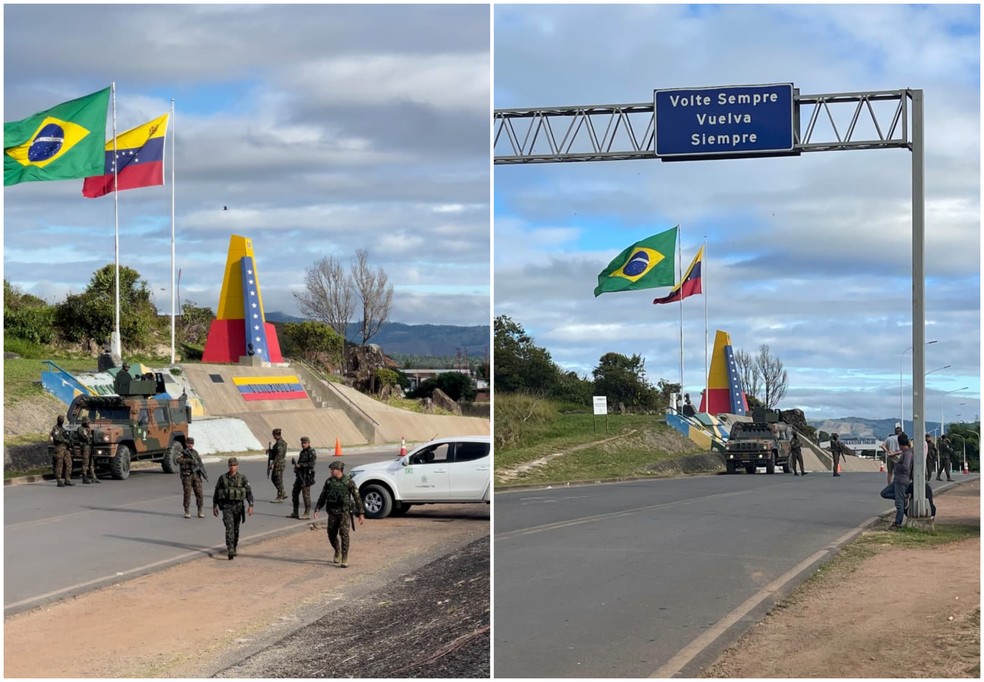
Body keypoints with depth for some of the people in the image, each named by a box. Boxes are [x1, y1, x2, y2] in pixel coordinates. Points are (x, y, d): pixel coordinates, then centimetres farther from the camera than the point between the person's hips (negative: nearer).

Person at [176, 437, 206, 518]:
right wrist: (189, 460, -28)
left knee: (199, 493, 0)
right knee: (187, 494, -4)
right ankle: (186, 512, 6)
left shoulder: (195, 452, 15)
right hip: (187, 476, -4)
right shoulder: (183, 453, -1)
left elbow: (199, 462, 13)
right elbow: (178, 460, -20)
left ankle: (200, 512, 7)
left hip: (196, 475, 4)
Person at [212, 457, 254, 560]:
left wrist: (250, 506, -14)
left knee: (236, 528, 14)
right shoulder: (222, 478, 0)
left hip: (238, 506, 1)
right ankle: (230, 551, -22)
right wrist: (214, 506, 8)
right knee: (229, 527, -15)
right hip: (226, 506, -1)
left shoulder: (242, 478, -2)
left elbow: (249, 492, -4)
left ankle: (235, 545, 38)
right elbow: (216, 492, 9)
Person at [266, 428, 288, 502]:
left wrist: (273, 463, -23)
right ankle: (283, 494, 19)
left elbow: (279, 455, -25)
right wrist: (270, 450, 11)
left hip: (279, 463, -11)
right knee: (274, 479, 16)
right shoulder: (281, 442, 14)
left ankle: (280, 498, 0)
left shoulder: (280, 443, -19)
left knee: (279, 480, -5)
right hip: (278, 463, 11)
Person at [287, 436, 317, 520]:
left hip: (306, 476, -9)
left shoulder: (311, 452, -10)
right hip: (300, 475, 9)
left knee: (306, 495, -6)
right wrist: (296, 465, 6)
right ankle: (295, 512, 17)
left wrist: (300, 465, -21)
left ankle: (307, 513, 0)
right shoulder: (302, 452, 17)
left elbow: (311, 464, -20)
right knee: (294, 493, 10)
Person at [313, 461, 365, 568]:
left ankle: (344, 559, -10)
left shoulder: (348, 482, -5)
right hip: (332, 513, 4)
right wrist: (317, 509, 2)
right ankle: (337, 552, 34)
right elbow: (322, 497, 12)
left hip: (344, 512, -4)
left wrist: (361, 513, -6)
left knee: (344, 533, -14)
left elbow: (357, 498, -3)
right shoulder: (329, 482, 5)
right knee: (331, 535, 7)